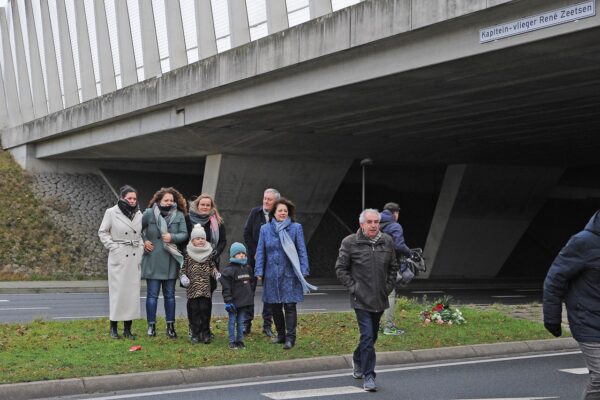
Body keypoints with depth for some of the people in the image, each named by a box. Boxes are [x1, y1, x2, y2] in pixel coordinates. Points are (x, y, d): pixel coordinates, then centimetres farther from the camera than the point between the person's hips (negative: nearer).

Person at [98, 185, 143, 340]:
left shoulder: (139, 214, 8)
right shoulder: (112, 213, -4)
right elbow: (102, 232, 1)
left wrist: (141, 248, 5)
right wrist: (113, 247, -8)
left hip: (135, 257, 4)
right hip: (119, 257, -4)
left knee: (133, 291, 3)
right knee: (117, 290, -3)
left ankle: (127, 328, 9)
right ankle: (113, 328, 7)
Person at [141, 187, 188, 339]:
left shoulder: (179, 215, 1)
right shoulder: (149, 213, -3)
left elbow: (184, 234, -2)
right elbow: (138, 229, 9)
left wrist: (172, 237, -18)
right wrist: (144, 241, -3)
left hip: (170, 260, 2)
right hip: (153, 259, -2)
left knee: (169, 294, 9)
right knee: (152, 294, 1)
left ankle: (170, 326, 16)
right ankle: (151, 325, 9)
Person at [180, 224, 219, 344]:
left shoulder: (209, 253, 8)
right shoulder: (188, 254, 3)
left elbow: (212, 268, 14)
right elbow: (183, 268, 7)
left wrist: (217, 275, -3)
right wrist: (183, 277, -10)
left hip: (206, 288, 1)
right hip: (192, 288, -1)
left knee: (205, 309, -1)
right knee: (194, 310, 1)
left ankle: (205, 333, 7)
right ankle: (195, 334, 9)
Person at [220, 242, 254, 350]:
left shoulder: (247, 268, 10)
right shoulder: (229, 270, -12)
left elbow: (250, 284, 20)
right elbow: (226, 287, -14)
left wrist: (251, 298, 19)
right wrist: (228, 301, -17)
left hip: (245, 301, 6)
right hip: (234, 301, -6)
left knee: (241, 321, 12)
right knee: (232, 321, 1)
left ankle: (240, 340, 20)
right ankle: (232, 342, 8)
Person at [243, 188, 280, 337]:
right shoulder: (255, 212, 1)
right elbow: (247, 233, 2)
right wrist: (255, 253, -5)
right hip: (253, 258, 1)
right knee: (249, 289, 2)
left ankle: (267, 325, 11)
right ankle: (247, 324, 9)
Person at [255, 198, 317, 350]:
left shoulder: (296, 228, -2)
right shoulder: (265, 229, 5)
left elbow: (302, 251, -1)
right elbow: (260, 252, 7)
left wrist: (303, 271, -6)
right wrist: (259, 271, 1)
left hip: (289, 274, -3)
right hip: (272, 274, 3)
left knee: (289, 305, -4)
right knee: (274, 306, 10)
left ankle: (290, 337, 1)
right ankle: (281, 334, 25)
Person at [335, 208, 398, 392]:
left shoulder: (387, 242, 5)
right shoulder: (350, 243, -8)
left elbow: (393, 267, 17)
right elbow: (341, 268, -2)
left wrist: (388, 286, 7)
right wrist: (352, 287, -8)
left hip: (380, 300, 5)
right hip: (361, 300, -5)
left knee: (372, 336, 17)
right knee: (367, 337, -12)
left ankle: (358, 360, 43)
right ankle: (368, 376, -5)